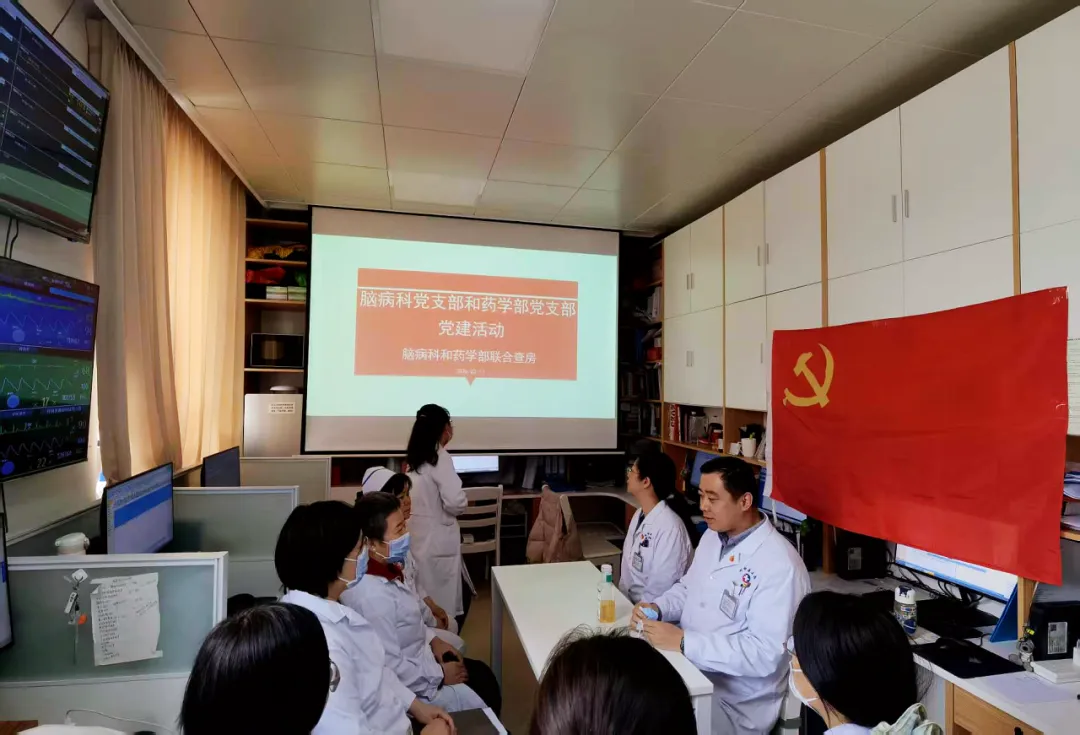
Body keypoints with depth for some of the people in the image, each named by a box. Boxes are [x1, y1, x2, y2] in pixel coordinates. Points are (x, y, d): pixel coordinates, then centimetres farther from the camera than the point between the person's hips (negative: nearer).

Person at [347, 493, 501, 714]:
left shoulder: (383, 569, -6)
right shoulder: (372, 596, -35)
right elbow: (390, 668, -30)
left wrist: (432, 640, 4)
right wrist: (440, 675, -17)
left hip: (415, 655, 9)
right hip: (402, 684, -9)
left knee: (483, 674, 15)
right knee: (483, 703, 1)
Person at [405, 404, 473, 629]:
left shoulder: (413, 458, 9)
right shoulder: (440, 457, -14)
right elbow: (455, 503, -21)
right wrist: (464, 501, -3)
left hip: (418, 539, 8)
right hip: (437, 542, -8)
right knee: (446, 607, 3)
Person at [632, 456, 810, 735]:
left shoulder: (779, 565, -22)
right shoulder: (712, 536, 5)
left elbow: (765, 653, -26)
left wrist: (683, 641, -28)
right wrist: (657, 608, -5)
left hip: (736, 701, -7)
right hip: (688, 670, 7)